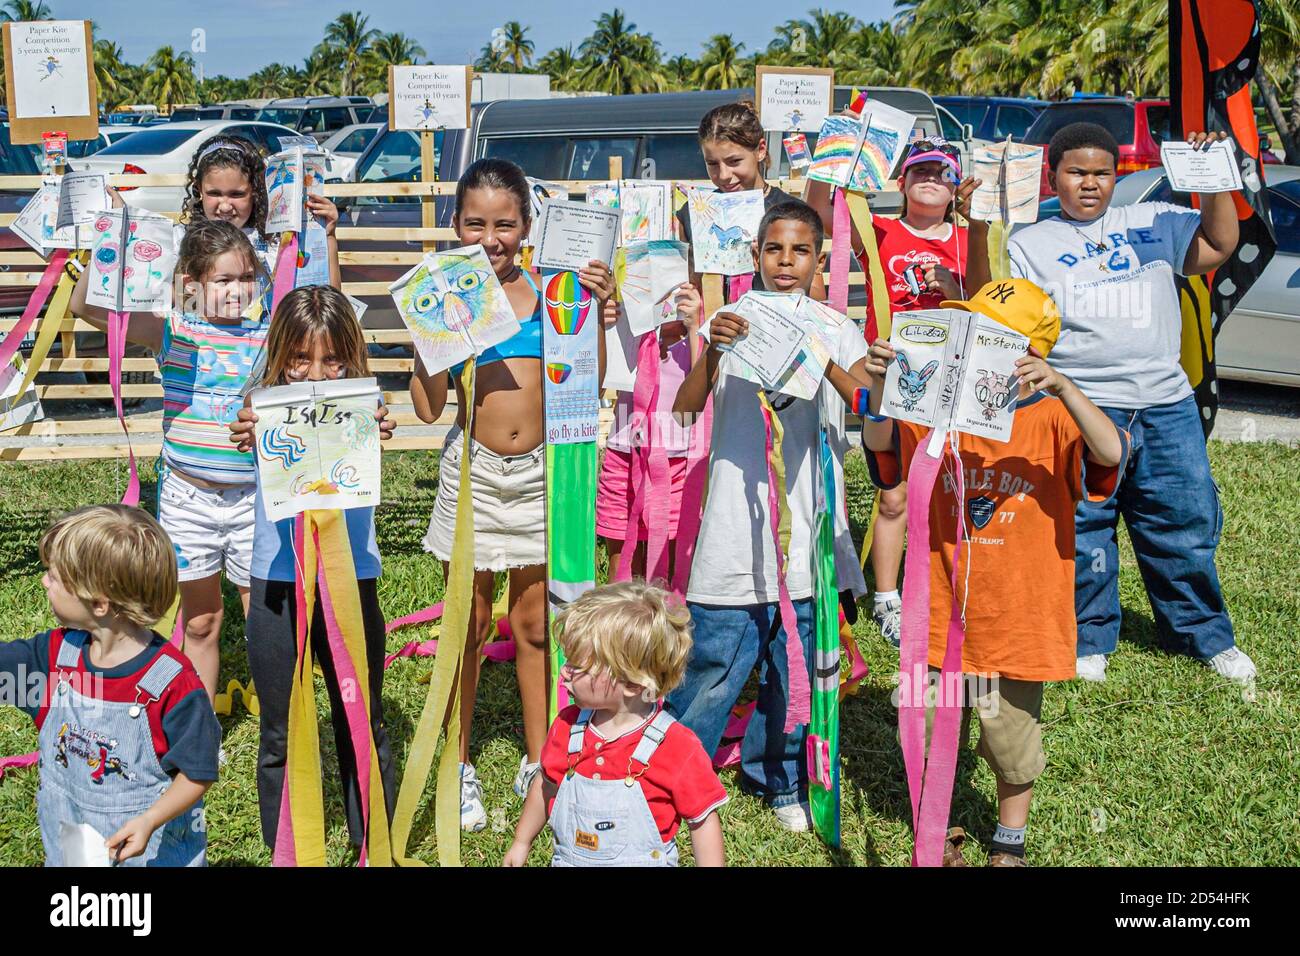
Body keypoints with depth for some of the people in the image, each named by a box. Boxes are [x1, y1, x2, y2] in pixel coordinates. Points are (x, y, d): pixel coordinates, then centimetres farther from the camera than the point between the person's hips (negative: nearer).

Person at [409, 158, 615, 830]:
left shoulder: (547, 292, 0)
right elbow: (427, 408, -7)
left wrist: (597, 313, -10)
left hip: (540, 469, 1)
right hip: (473, 470, -1)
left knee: (534, 623, 13)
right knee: (469, 624, 9)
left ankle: (537, 762, 27)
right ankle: (461, 767, 23)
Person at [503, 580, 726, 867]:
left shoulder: (677, 747, -18)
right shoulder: (567, 727, -1)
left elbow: (703, 820, -8)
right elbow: (547, 784, 17)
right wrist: (521, 843, 27)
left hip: (641, 861, -4)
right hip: (567, 859, 4)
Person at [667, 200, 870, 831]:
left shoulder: (837, 332, 6)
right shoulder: (733, 323, 2)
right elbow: (686, 406, -11)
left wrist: (825, 363, -26)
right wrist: (713, 350, -28)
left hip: (808, 527, 2)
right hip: (738, 524, -2)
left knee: (794, 665, 12)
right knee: (713, 662, -2)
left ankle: (776, 777, 31)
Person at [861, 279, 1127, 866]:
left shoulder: (1053, 418, -10)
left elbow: (1111, 454, -28)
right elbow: (881, 444, -10)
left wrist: (1061, 387, -41)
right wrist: (880, 387, -29)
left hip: (1018, 617, -3)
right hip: (942, 616, 3)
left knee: (1013, 742, 15)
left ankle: (1010, 842, 39)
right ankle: (942, 835, 39)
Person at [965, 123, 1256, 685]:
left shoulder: (1154, 223, 17)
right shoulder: (1030, 244, 9)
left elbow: (1219, 244, 17)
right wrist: (979, 227, -15)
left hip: (1165, 403, 3)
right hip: (1081, 407, -2)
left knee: (1186, 522, 8)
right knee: (1082, 528, -1)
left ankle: (1207, 637, 24)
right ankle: (1089, 640, 17)